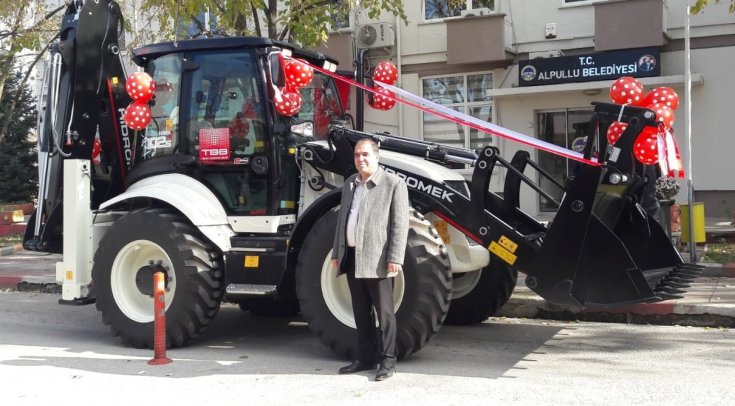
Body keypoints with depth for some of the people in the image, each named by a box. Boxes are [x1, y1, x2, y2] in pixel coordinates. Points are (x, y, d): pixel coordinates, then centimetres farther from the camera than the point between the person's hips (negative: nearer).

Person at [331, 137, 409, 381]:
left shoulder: (393, 184, -5)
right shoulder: (349, 184, 16)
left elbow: (400, 224, -10)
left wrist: (395, 258, -16)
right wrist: (337, 253, 17)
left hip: (376, 259, -7)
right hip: (352, 258, 7)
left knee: (384, 312, 2)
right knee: (361, 312, 14)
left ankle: (387, 361, 9)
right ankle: (365, 358, 23)